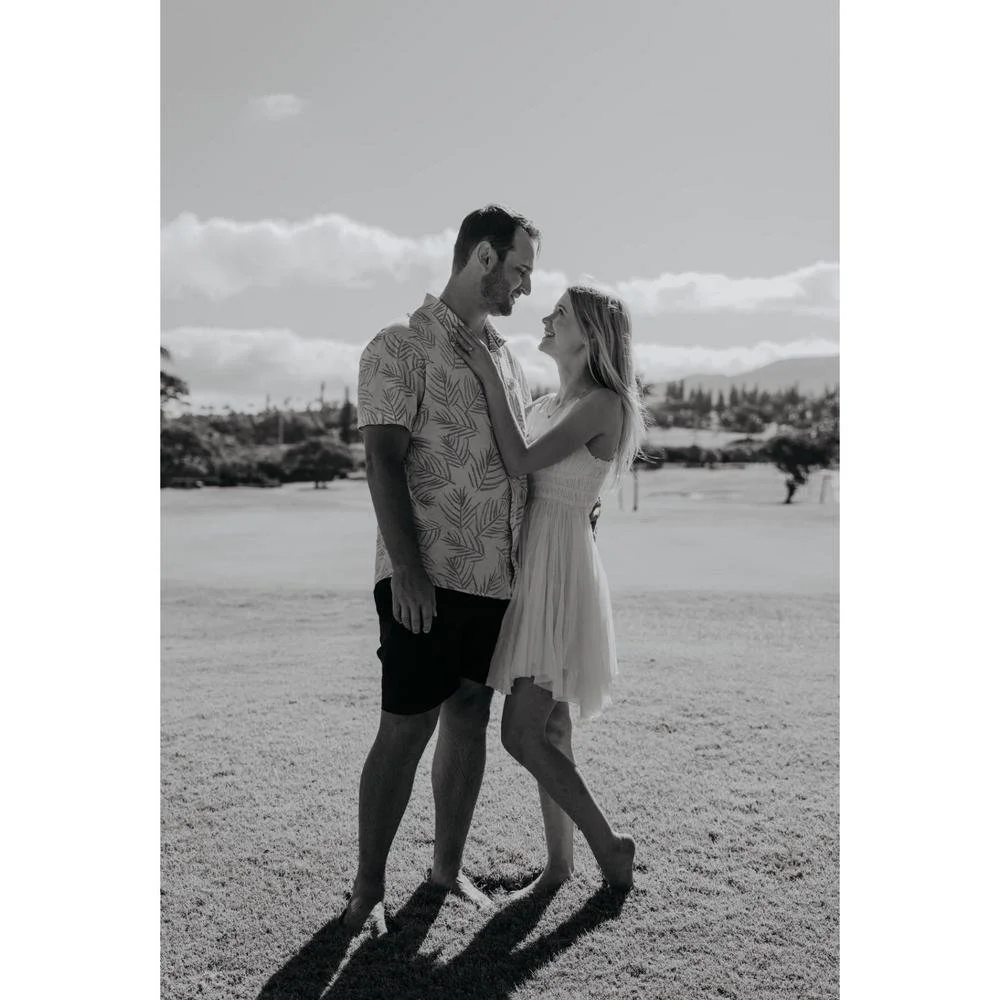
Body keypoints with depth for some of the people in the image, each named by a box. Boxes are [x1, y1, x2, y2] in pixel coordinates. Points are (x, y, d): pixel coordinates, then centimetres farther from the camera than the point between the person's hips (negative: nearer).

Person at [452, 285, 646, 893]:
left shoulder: (603, 405, -12)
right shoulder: (546, 405, 14)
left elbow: (521, 463, -20)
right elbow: (513, 469, 16)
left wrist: (490, 378, -17)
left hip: (561, 571, -8)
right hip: (529, 567, 8)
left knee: (523, 735, -8)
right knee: (550, 729, 13)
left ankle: (609, 845, 10)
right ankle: (559, 862, 24)